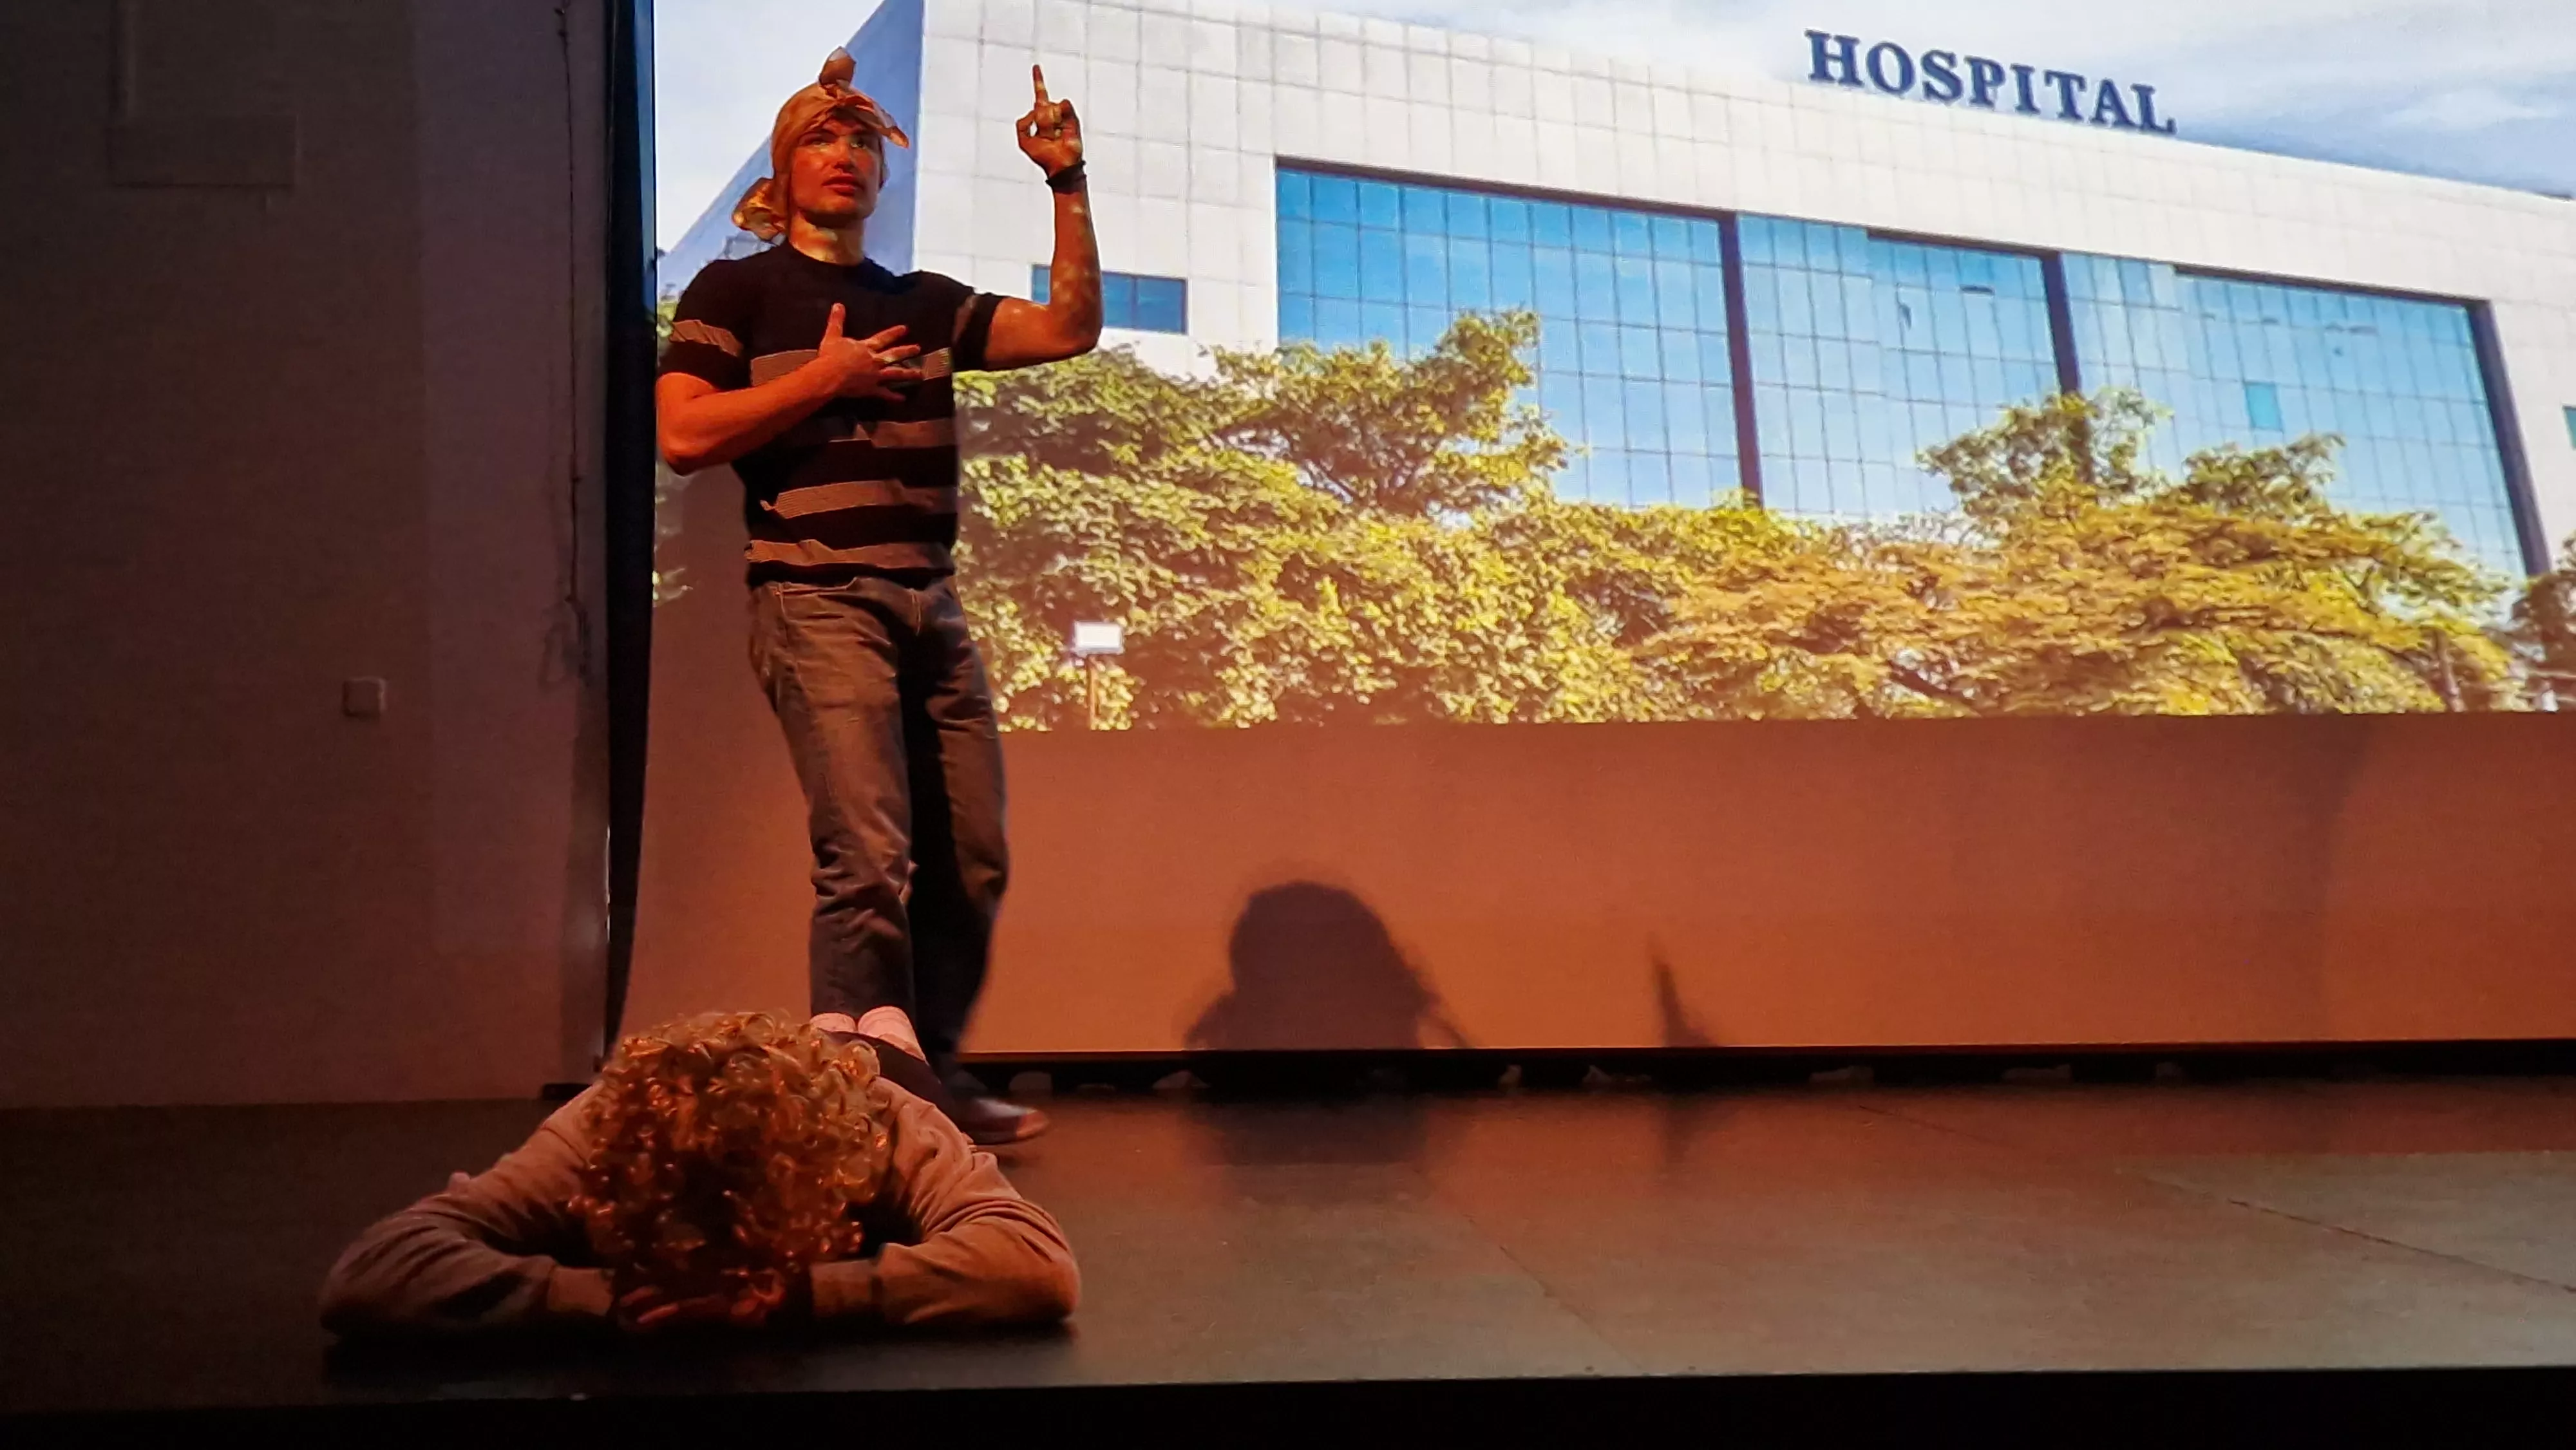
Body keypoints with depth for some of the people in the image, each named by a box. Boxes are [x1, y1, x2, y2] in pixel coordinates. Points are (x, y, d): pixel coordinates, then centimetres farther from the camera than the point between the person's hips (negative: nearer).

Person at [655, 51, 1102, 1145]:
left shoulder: (926, 305, 21)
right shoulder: (737, 292, 8)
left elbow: (1067, 328, 11)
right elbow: (684, 436, -5)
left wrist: (1067, 183, 7)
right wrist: (827, 376, -8)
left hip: (931, 606, 6)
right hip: (818, 602, -5)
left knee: (970, 864, 5)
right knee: (868, 856, -19)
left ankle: (933, 1079, 20)